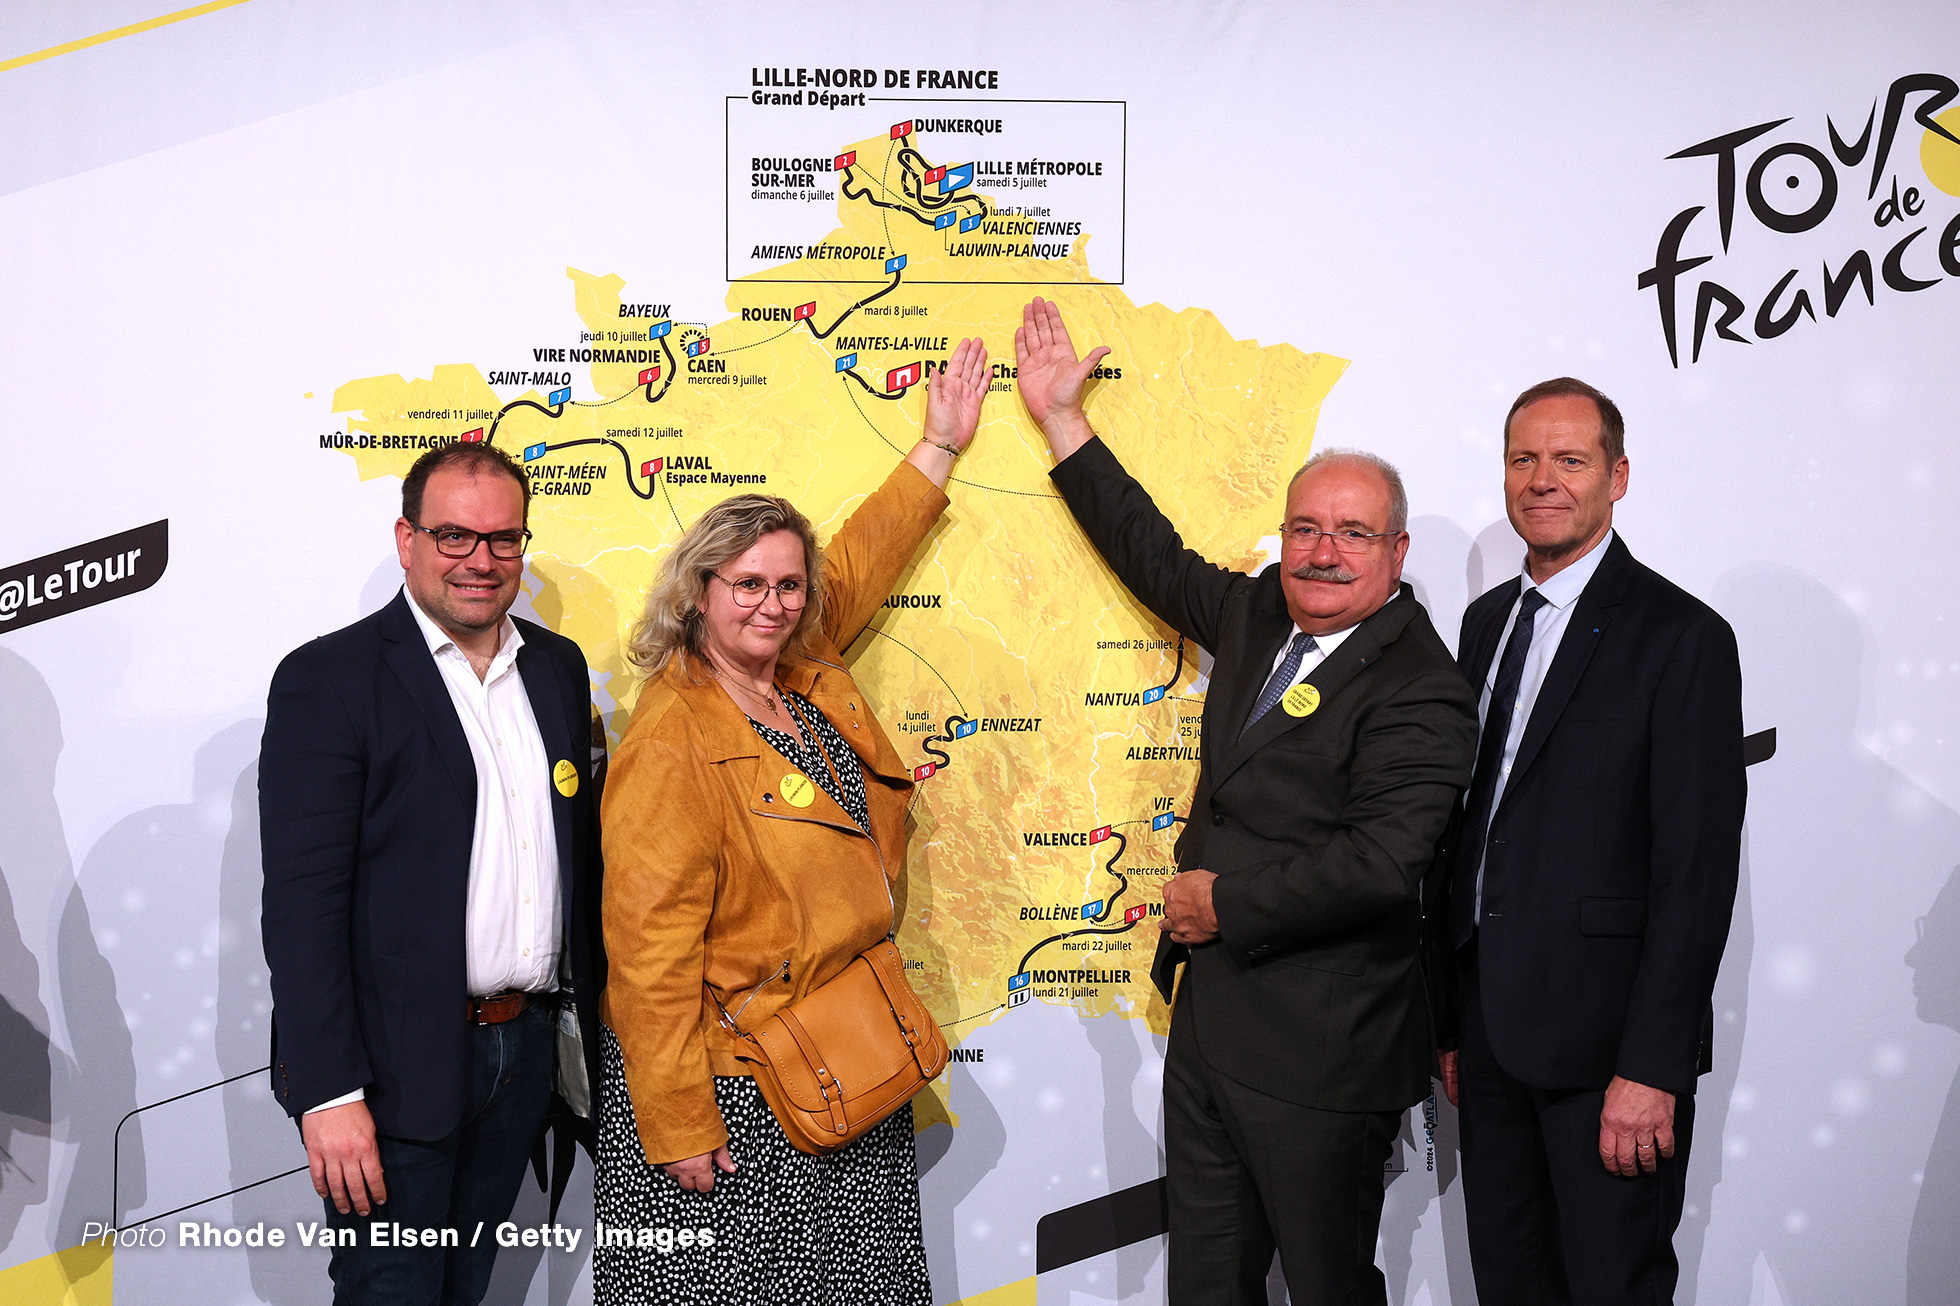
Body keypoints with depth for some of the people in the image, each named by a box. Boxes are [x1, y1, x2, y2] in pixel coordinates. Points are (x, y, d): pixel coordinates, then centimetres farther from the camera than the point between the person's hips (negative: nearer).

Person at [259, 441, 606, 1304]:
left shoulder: (558, 667, 9)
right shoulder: (328, 679, -10)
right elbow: (301, 900, -14)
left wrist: (590, 1015, 12)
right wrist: (328, 1092, -18)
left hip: (526, 1045, 6)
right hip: (397, 1063, -5)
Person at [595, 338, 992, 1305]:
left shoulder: (810, 675, 3)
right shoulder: (672, 743, -20)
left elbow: (861, 558, 19)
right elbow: (650, 949, -20)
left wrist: (941, 443, 22)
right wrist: (680, 1127, -19)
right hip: (734, 1090, -8)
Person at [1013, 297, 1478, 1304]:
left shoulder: (1418, 690, -17)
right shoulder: (1258, 615, 7)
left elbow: (1382, 862, -26)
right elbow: (1156, 557, 21)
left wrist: (1227, 903, -17)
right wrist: (1061, 418, 23)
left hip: (1318, 1053, -8)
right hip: (1211, 1018, 8)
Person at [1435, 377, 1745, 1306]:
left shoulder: (1682, 636, -11)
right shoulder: (1487, 621, 11)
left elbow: (1697, 870, -15)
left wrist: (1650, 1070, -18)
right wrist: (1454, 1016, 11)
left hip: (1605, 1040, -6)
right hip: (1492, 1029, 6)